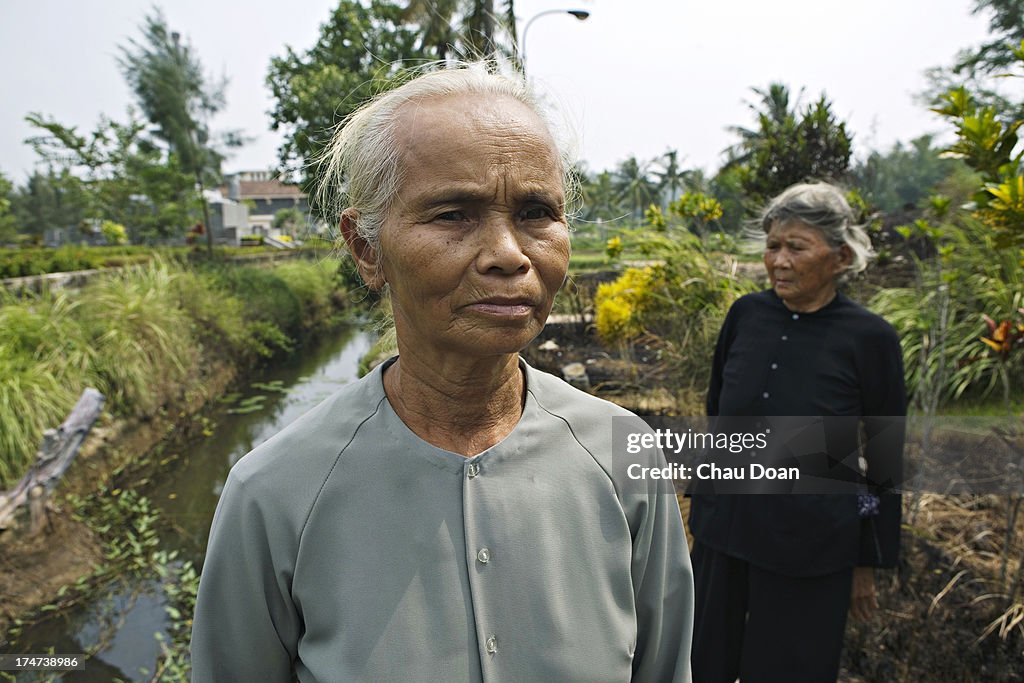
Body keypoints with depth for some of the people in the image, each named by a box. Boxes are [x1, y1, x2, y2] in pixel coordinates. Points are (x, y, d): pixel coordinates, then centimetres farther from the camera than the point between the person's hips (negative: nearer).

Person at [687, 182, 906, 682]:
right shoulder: (745, 314, -4)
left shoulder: (870, 338, -13)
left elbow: (886, 461, -4)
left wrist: (869, 562, 1)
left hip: (809, 546, -3)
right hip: (723, 528, 3)